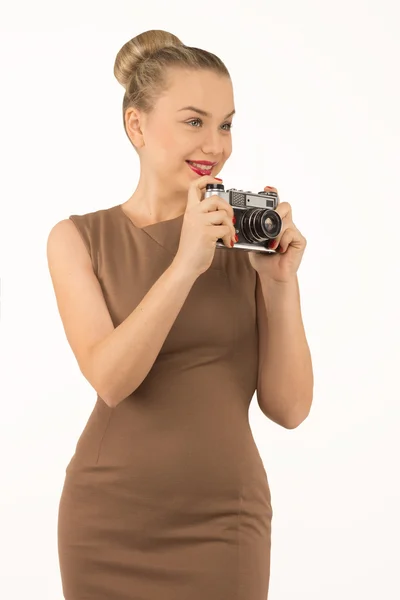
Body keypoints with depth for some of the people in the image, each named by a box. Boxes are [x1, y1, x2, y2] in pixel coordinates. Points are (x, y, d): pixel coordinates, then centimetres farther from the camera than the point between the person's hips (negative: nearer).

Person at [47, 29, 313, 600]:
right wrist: (186, 265, -22)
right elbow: (109, 378, -14)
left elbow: (287, 408, -4)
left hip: (221, 524, 0)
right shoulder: (79, 238, 0)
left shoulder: (244, 234, -1)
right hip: (109, 522, 0)